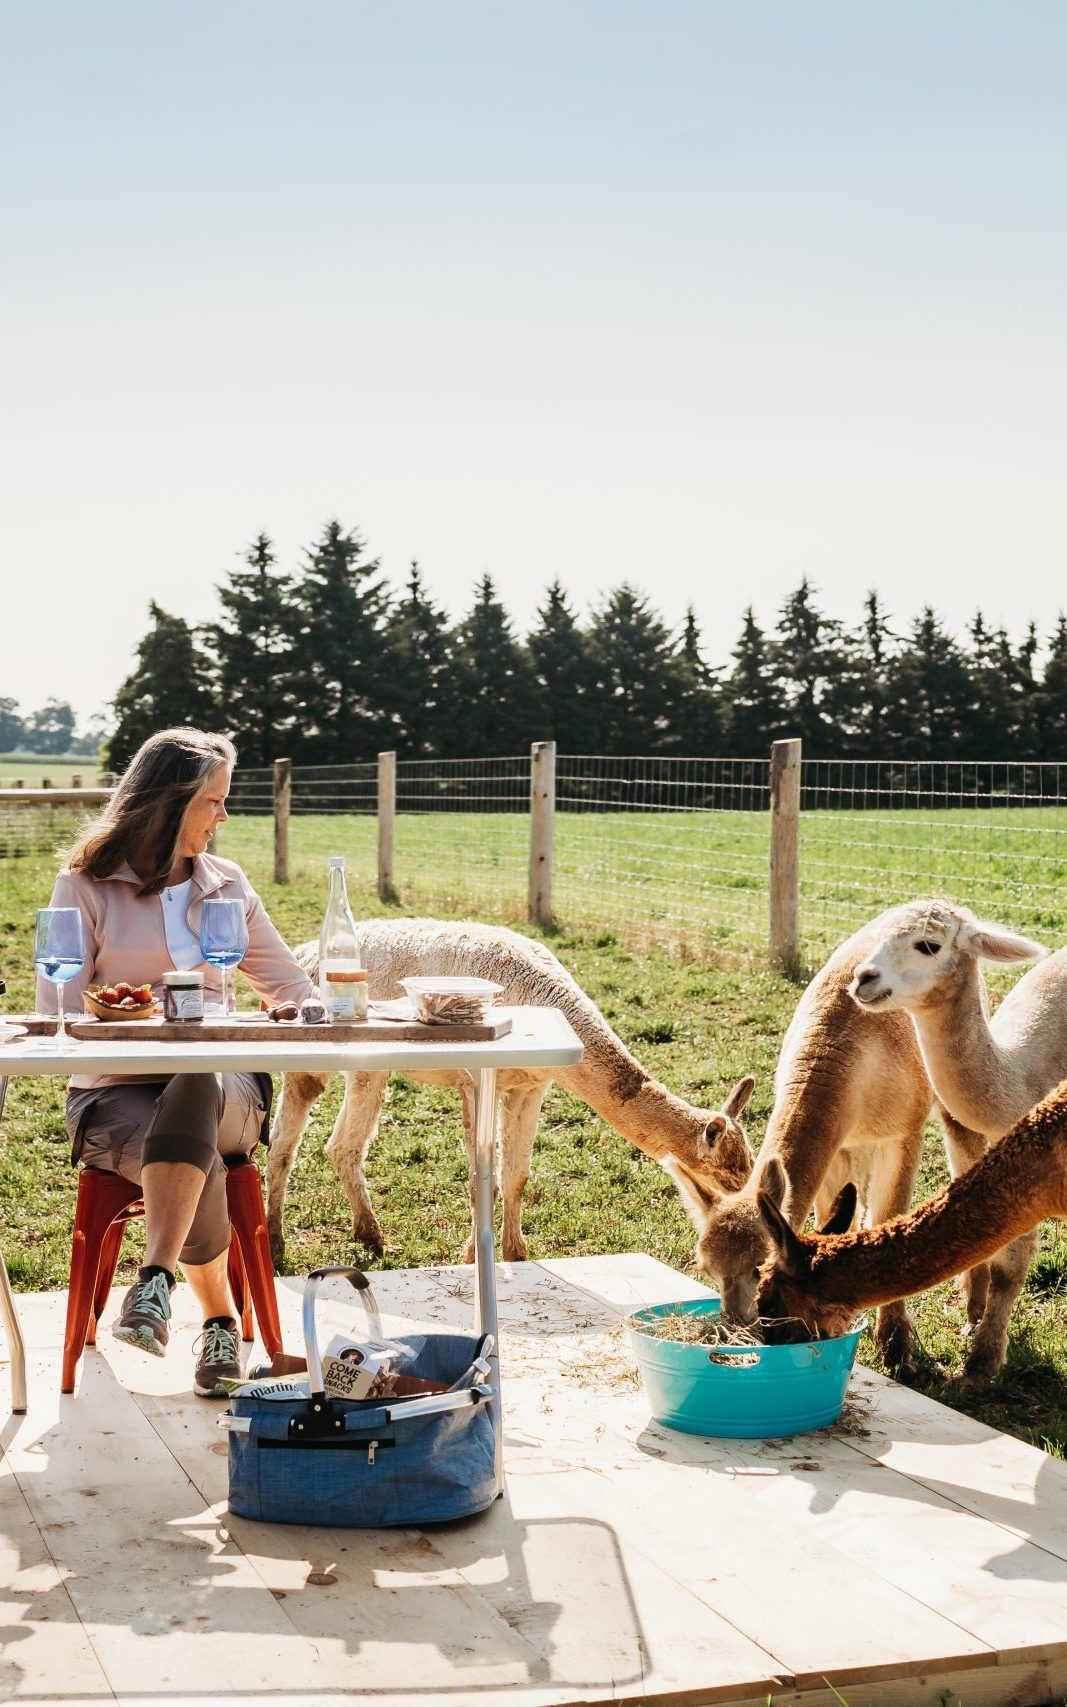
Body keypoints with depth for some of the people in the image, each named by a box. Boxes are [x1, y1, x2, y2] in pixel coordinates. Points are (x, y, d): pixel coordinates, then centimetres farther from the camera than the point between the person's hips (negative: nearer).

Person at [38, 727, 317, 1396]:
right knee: (201, 1164, -34)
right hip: (114, 1091, -2)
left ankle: (156, 1280, -39)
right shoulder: (86, 885, 3)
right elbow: (58, 1011, -2)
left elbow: (288, 983, 19)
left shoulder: (226, 884, 15)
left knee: (193, 1092, -37)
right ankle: (220, 1320, -12)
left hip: (220, 1085, 2)